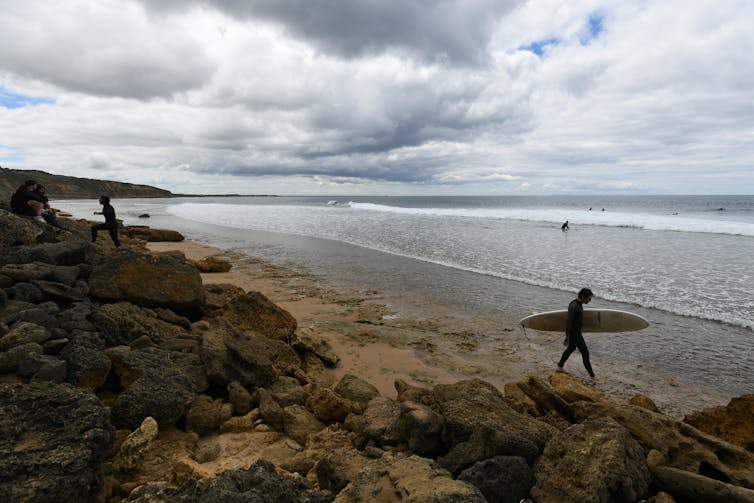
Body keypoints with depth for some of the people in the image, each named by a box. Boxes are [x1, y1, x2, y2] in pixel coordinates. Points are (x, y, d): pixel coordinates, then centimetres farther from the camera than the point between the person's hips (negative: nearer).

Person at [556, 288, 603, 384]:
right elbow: (570, 322, -25)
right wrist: (568, 336, -22)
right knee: (585, 354, -3)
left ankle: (560, 367, 38)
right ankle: (593, 377, 6)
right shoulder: (574, 307, -27)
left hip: (576, 331, 10)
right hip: (574, 333, -10)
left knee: (571, 348, 24)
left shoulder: (578, 303, 6)